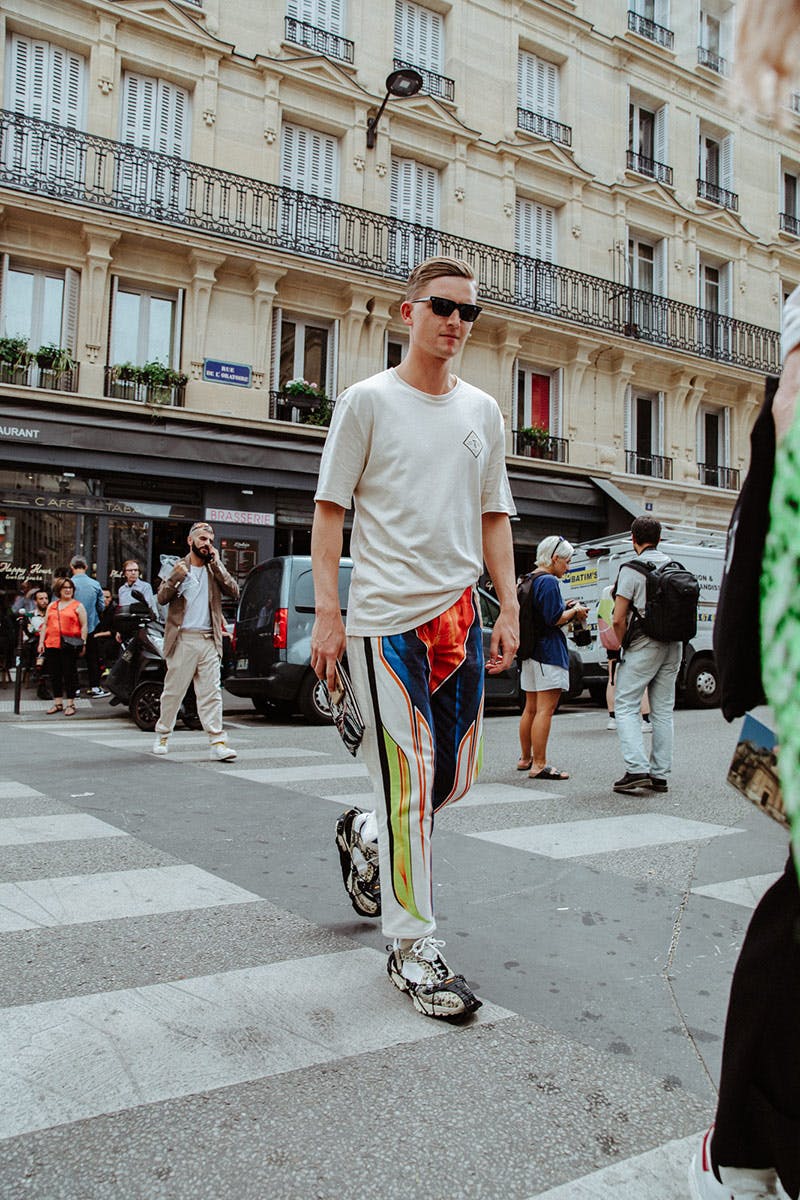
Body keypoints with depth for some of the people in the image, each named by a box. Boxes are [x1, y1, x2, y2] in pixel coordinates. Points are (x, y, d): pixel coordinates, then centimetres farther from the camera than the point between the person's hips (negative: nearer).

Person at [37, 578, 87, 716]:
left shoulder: (78, 606, 5)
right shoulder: (51, 606, 18)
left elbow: (84, 626, 0)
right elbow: (45, 625, 18)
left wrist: (83, 642, -8)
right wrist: (41, 642, 10)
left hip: (70, 647, -4)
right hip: (52, 645, 5)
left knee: (70, 675, -1)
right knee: (55, 675, 8)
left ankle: (70, 704, 5)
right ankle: (57, 703, 17)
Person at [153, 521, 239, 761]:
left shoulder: (214, 570, 15)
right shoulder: (178, 567, 8)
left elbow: (234, 592, 1)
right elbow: (162, 598, -2)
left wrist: (216, 564, -4)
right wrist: (175, 577, -20)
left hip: (209, 640, 2)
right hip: (183, 639, -2)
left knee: (211, 693, -4)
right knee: (173, 691, 5)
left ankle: (217, 742, -8)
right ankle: (162, 734, 23)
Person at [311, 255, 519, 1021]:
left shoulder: (483, 411, 14)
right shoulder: (368, 400, 0)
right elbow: (330, 509, -2)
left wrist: (508, 606, 8)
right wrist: (328, 613, -9)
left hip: (459, 611, 6)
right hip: (384, 613, -5)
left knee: (457, 775, 9)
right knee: (409, 781, -5)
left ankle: (365, 837, 38)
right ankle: (412, 947, 9)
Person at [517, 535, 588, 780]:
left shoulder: (530, 580, 16)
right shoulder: (549, 581, -14)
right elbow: (554, 619, -19)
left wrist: (566, 609, 15)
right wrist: (574, 612, -3)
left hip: (530, 652, 10)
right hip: (549, 652, -10)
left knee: (530, 709, 17)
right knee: (545, 710, -8)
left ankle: (525, 758, 27)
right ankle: (539, 765, -8)